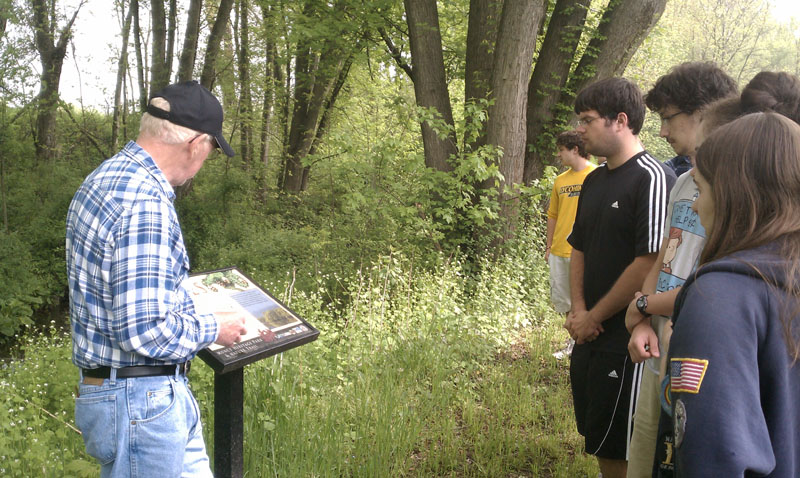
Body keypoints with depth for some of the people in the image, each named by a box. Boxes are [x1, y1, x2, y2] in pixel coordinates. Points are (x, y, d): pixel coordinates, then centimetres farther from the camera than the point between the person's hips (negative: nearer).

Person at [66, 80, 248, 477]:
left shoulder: (104, 178, 8)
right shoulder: (145, 204, -25)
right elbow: (145, 331, -28)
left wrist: (182, 296, 24)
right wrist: (213, 329, -12)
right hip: (140, 401, -10)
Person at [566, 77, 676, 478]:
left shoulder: (652, 178, -16)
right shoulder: (594, 181, 11)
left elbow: (650, 262, -22)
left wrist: (594, 317, -13)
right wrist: (578, 309, 2)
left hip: (626, 341, -8)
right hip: (589, 336, 8)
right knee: (598, 442, 18)